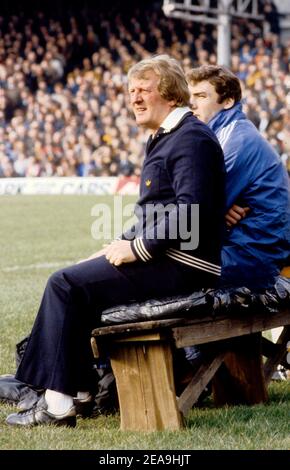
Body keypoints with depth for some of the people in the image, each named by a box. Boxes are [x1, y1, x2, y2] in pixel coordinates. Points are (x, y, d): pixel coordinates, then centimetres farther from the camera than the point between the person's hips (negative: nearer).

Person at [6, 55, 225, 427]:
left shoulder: (192, 138, -13)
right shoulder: (162, 139, 20)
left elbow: (190, 210, -24)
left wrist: (136, 248, -19)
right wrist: (123, 243, 9)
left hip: (182, 265, -11)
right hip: (162, 255, 11)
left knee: (65, 284, -13)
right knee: (75, 278, 12)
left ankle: (57, 402, -12)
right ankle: (77, 387, 8)